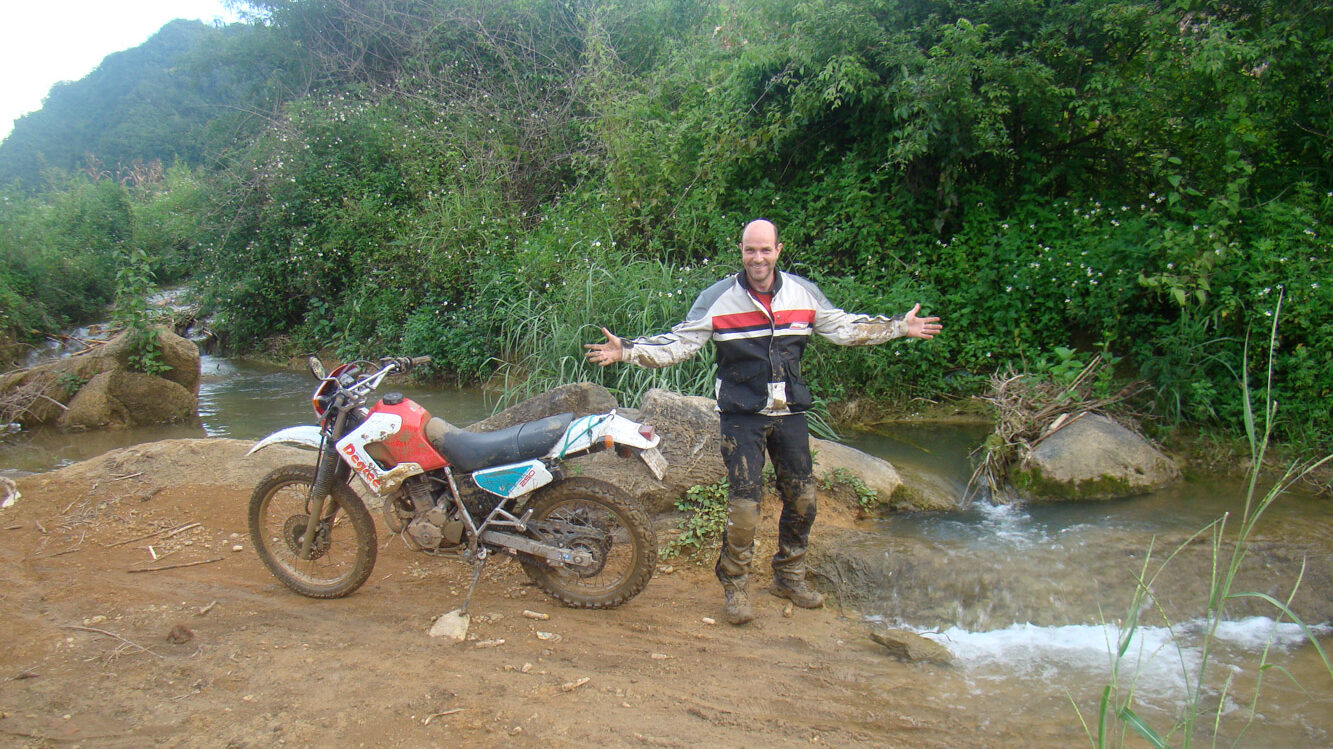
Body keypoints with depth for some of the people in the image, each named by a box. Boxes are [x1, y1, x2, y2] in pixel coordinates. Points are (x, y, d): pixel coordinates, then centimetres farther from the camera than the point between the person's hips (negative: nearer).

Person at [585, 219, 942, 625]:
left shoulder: (803, 293, 3)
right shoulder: (718, 298, -7)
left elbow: (843, 328, 13)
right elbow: (679, 343, -8)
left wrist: (900, 327, 13)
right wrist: (627, 350, -20)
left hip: (790, 413, 4)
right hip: (742, 415, -4)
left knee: (803, 499, 10)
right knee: (744, 504, -8)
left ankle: (789, 576, 32)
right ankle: (734, 587, 12)